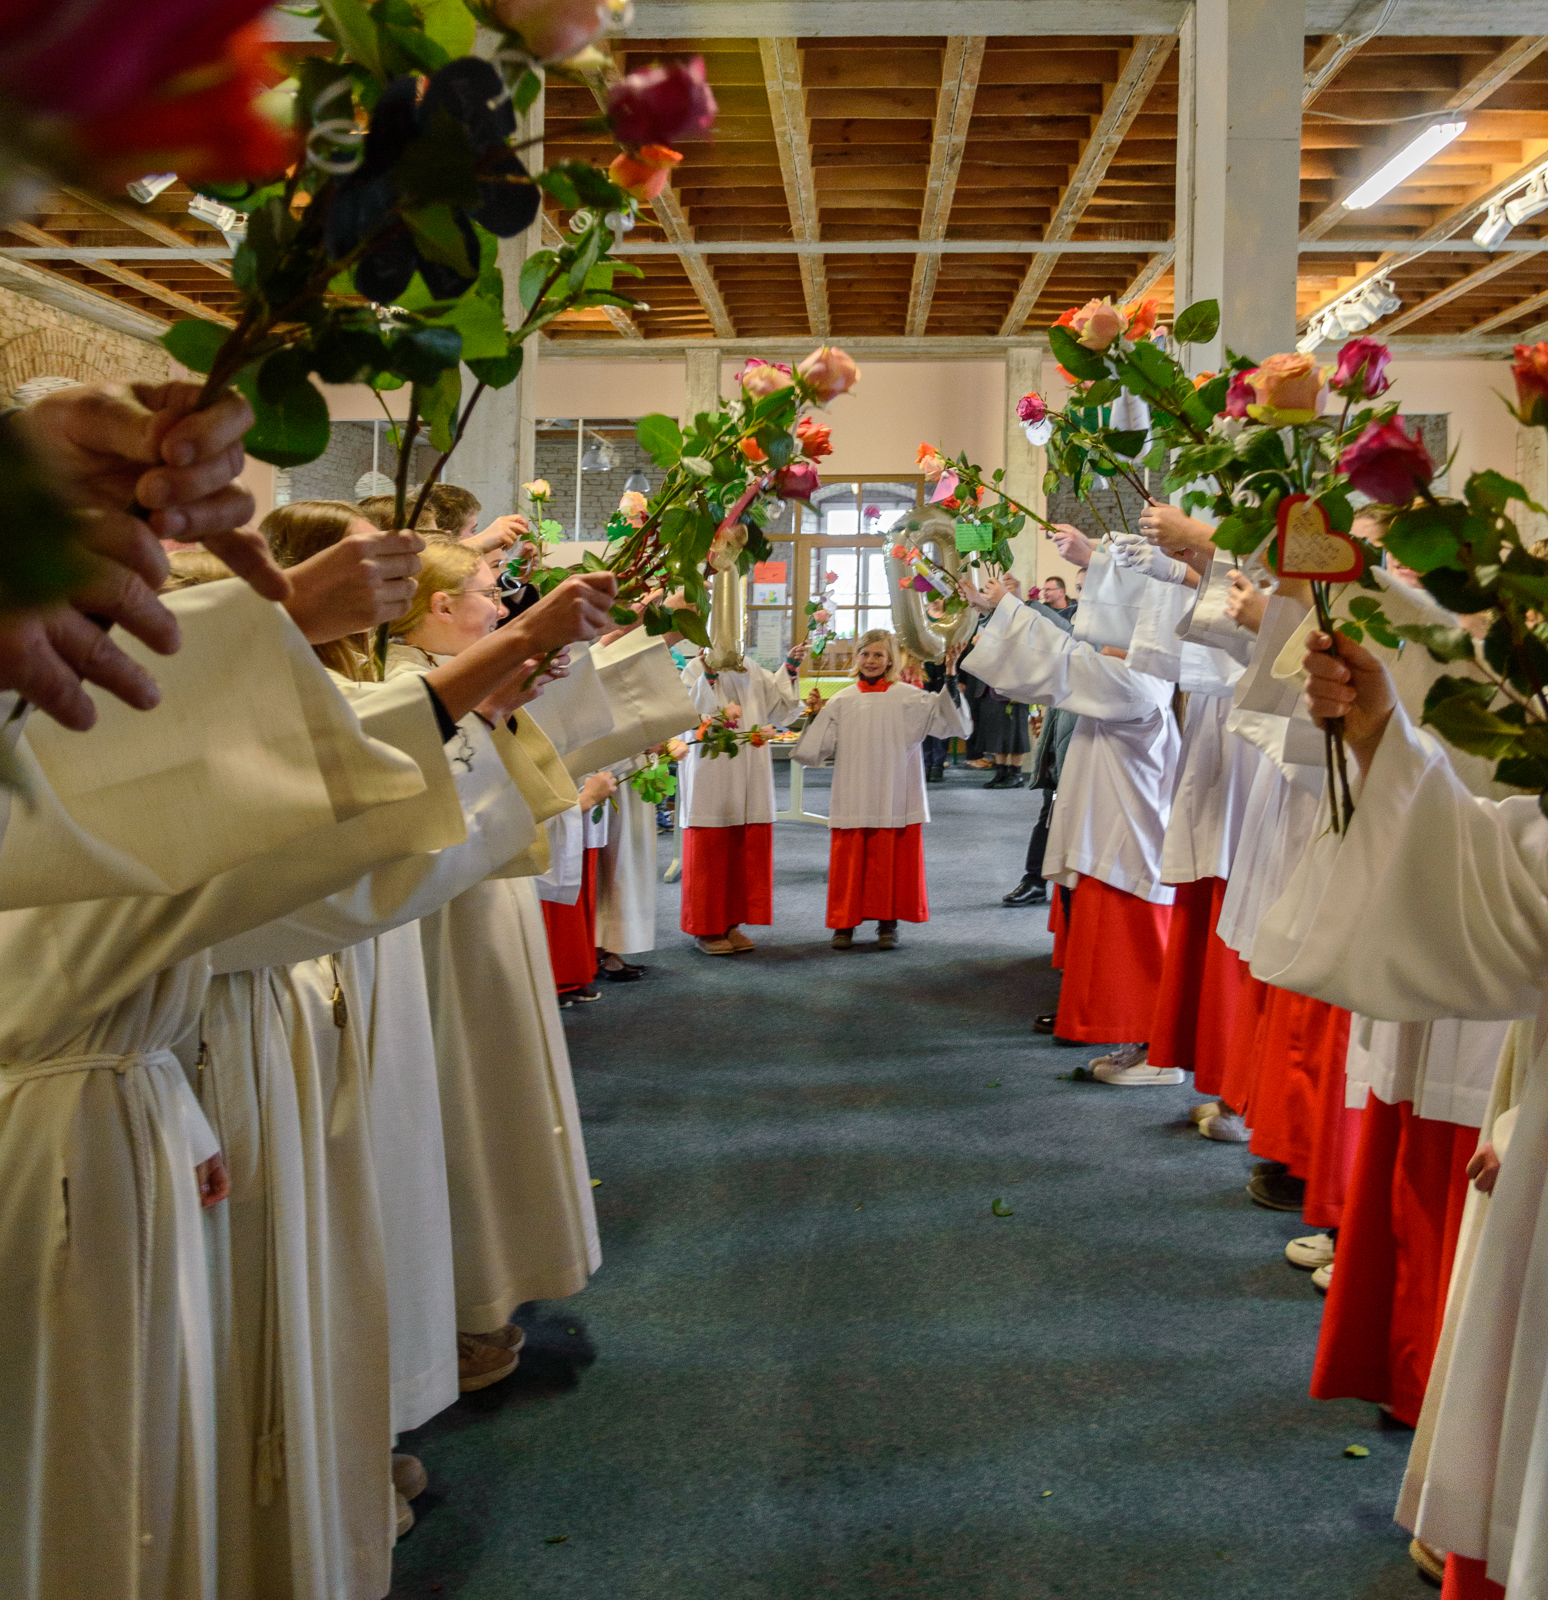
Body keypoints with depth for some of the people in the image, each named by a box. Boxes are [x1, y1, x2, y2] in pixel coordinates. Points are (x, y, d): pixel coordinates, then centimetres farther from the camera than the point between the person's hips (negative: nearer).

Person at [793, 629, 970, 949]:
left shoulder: (908, 697, 1)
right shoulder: (842, 701, 6)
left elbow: (945, 718, -10)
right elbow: (816, 750, 8)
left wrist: (950, 676, -17)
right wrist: (816, 715, -4)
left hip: (895, 799, -1)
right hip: (852, 799, 1)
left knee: (892, 861, 2)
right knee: (849, 860, 4)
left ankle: (888, 924, 15)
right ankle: (844, 923, 15)